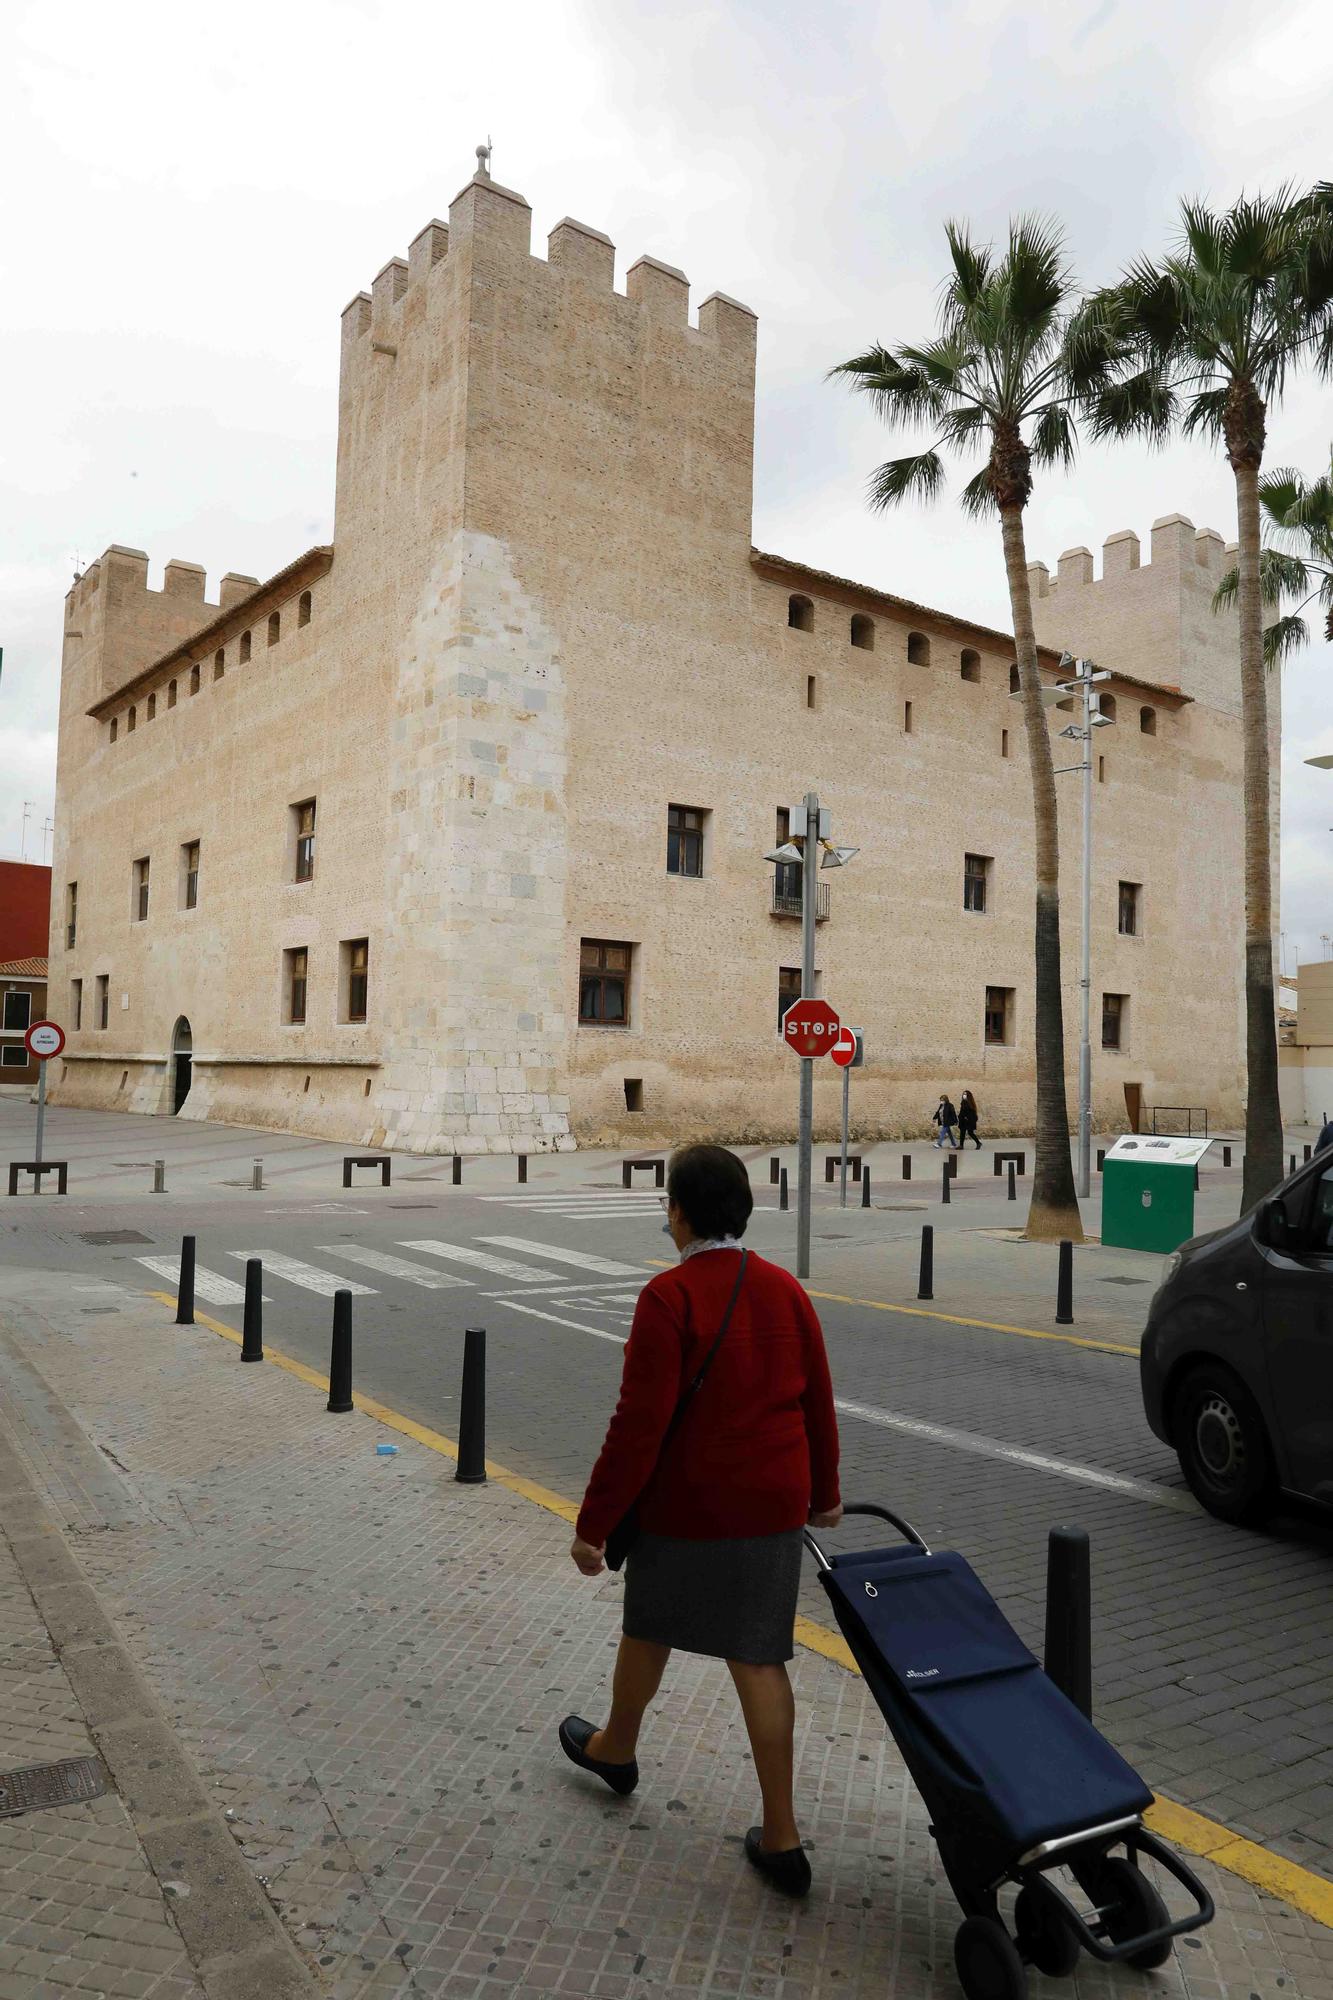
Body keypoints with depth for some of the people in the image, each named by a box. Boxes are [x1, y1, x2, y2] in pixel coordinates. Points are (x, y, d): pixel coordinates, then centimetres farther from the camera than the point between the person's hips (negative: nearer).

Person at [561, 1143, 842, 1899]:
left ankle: (616, 1748, 46)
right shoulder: (786, 1289, -1)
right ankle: (782, 1837, 17)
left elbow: (639, 1425, -21)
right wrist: (823, 1491, 23)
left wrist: (594, 1524, -11)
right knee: (760, 1661, 12)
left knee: (648, 1631, 21)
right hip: (773, 1508, 4)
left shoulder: (669, 1297, -19)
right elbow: (818, 1403, 8)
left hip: (686, 1508, -4)